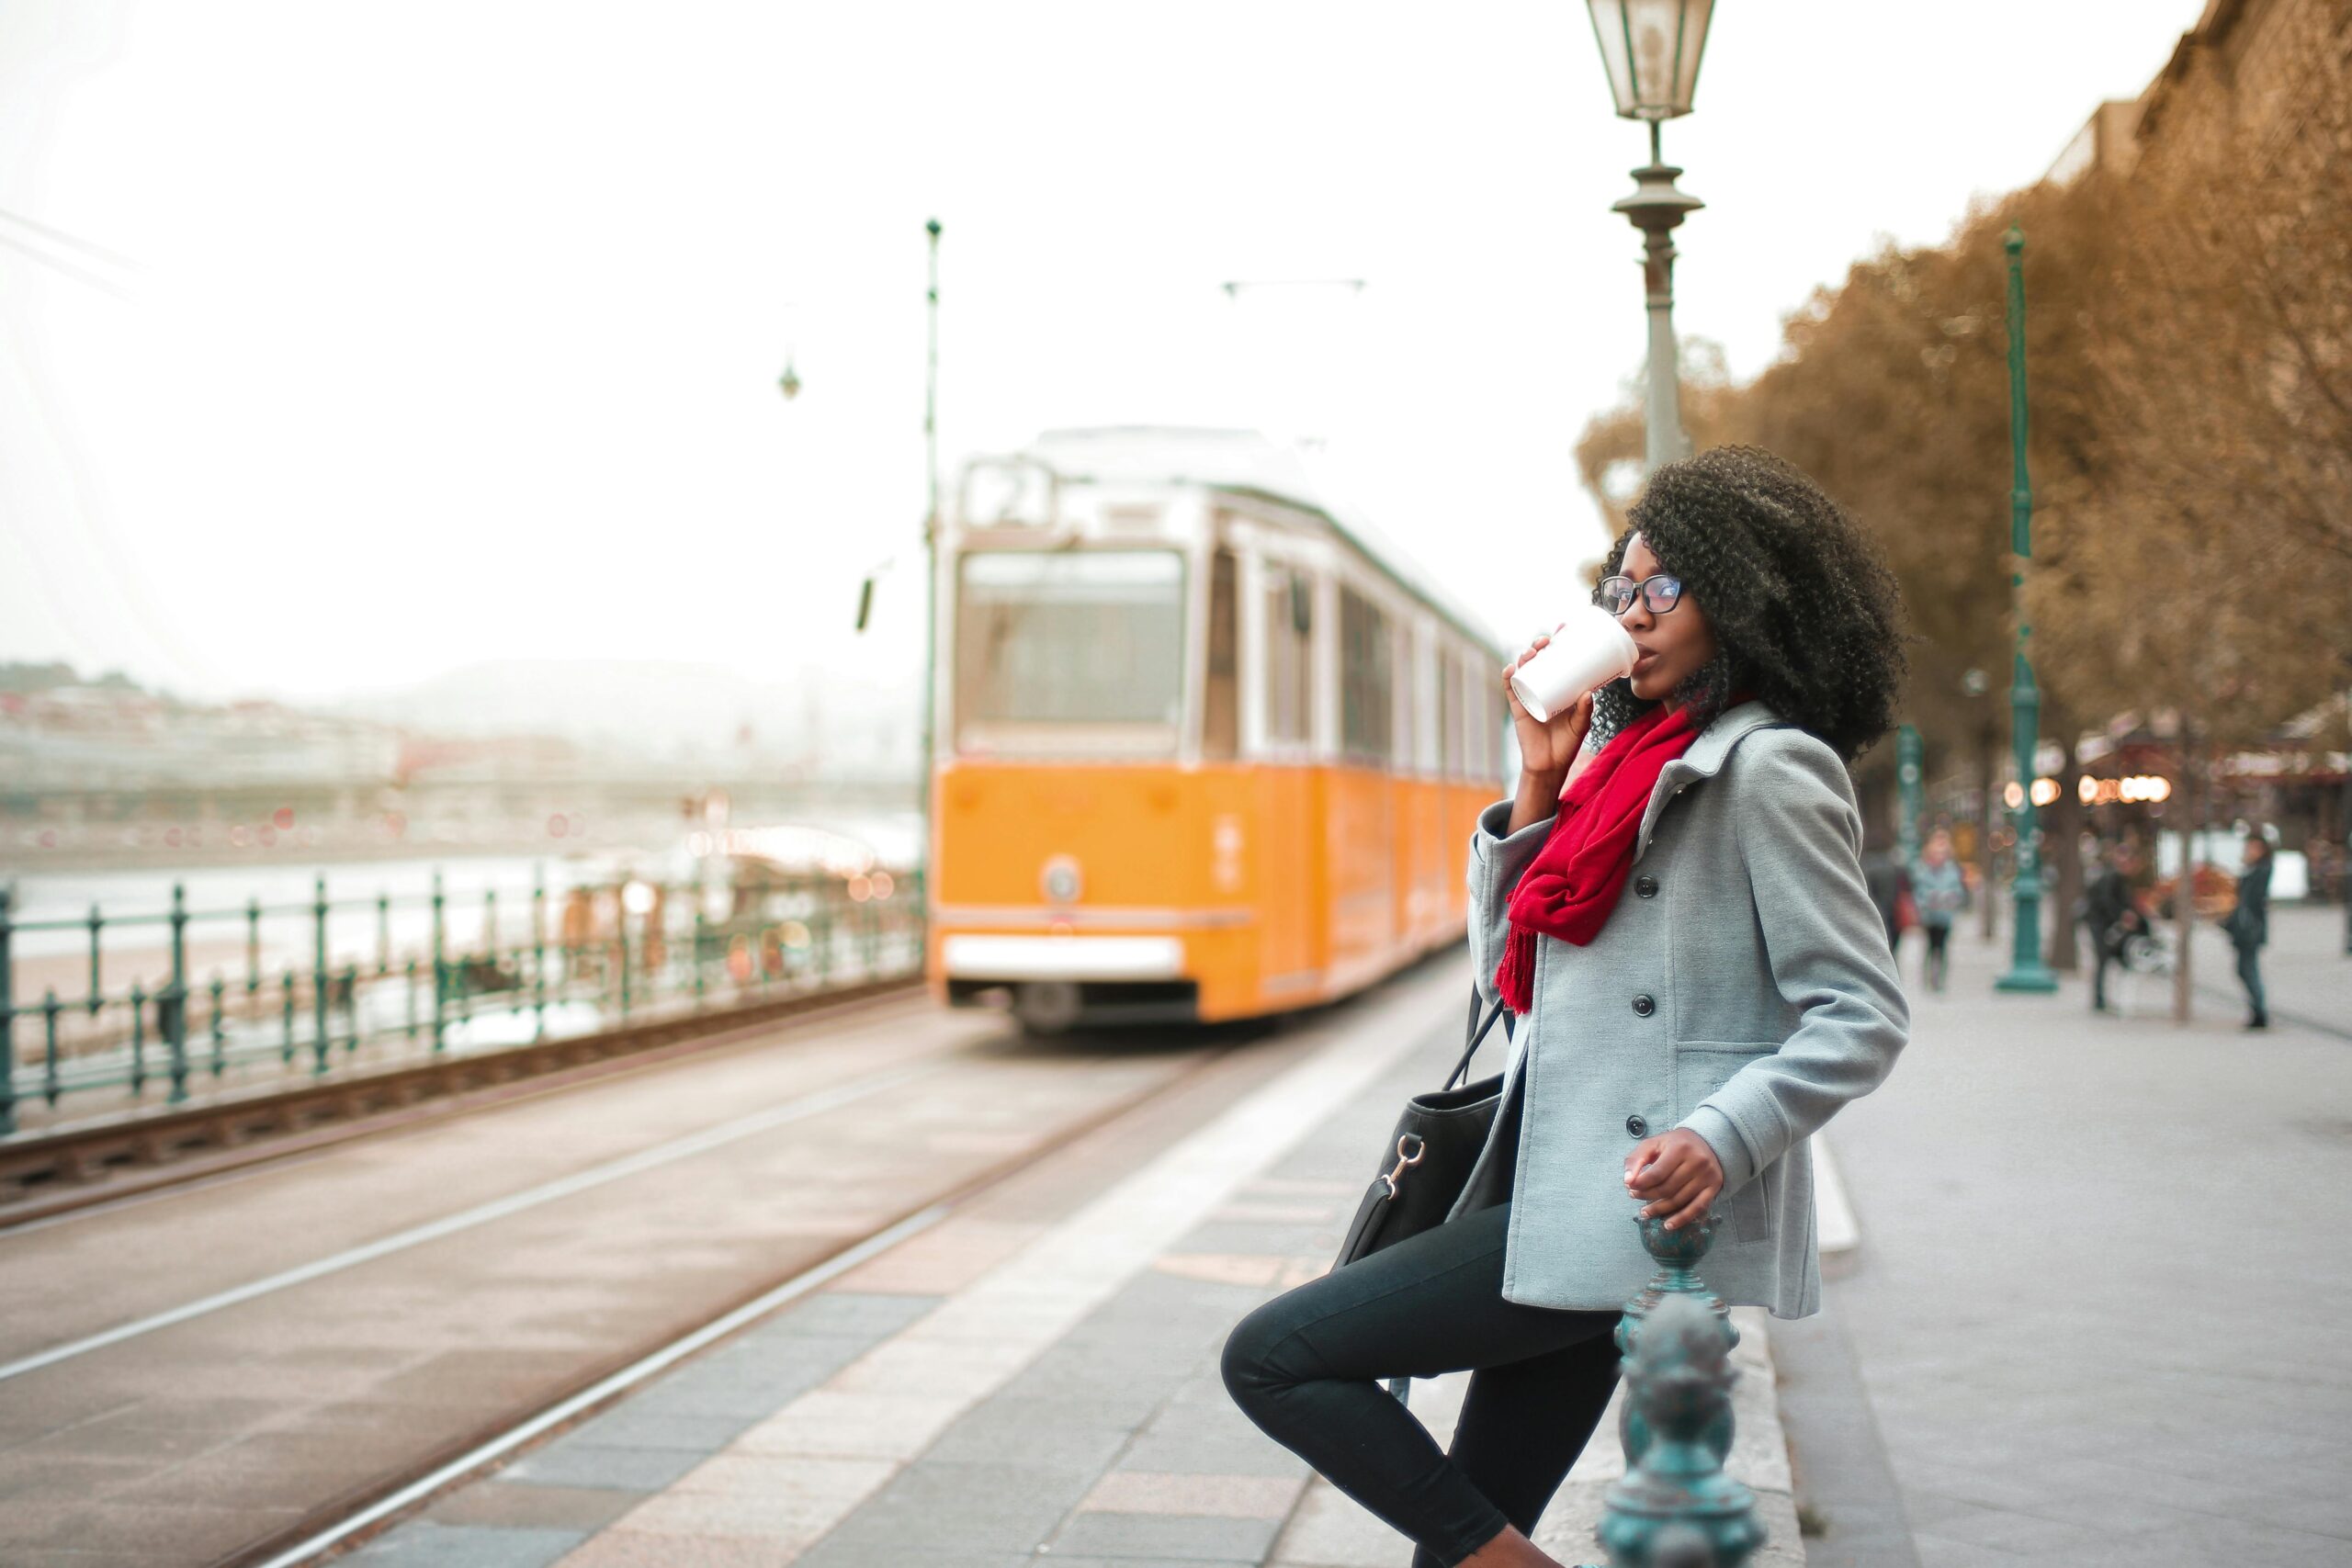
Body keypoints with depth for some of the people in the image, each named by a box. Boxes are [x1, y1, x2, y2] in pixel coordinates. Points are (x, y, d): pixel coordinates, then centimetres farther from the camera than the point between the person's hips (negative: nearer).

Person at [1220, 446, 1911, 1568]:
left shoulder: (1769, 770, -8)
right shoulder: (1626, 754, 18)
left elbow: (1862, 1016, -12)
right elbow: (1510, 974, 16)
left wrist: (1721, 1137, -26)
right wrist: (1541, 781, 7)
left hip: (1628, 1214, -9)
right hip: (1559, 1192, 9)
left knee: (1270, 1357, -10)